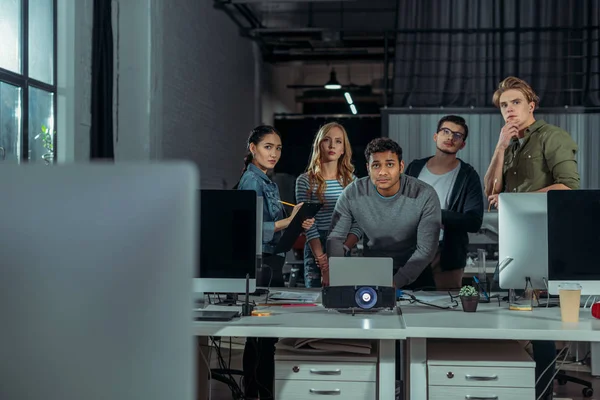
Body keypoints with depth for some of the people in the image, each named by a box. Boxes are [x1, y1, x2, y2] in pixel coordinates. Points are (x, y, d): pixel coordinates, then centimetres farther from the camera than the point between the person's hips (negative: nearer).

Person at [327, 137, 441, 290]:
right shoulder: (352, 194, -12)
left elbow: (426, 248, -16)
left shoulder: (425, 195, -17)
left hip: (414, 271, -1)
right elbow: (335, 237, -4)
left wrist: (395, 283, -28)